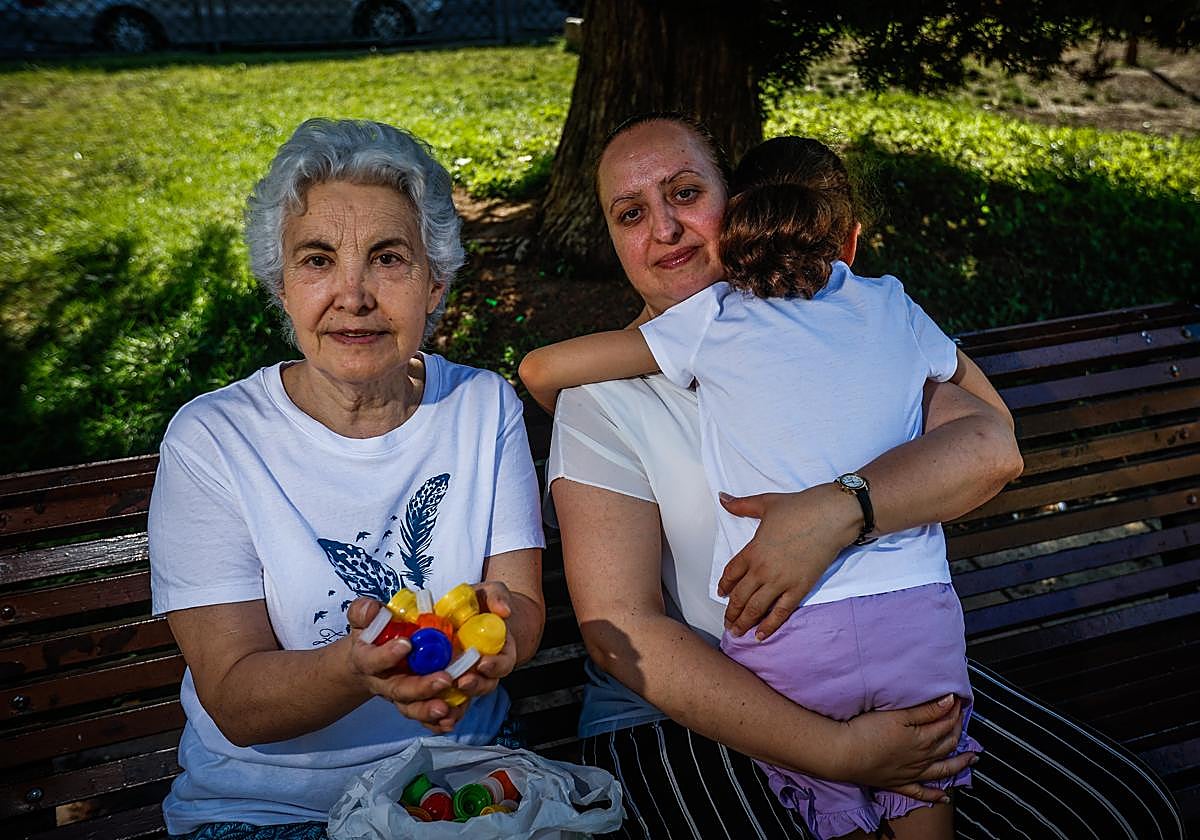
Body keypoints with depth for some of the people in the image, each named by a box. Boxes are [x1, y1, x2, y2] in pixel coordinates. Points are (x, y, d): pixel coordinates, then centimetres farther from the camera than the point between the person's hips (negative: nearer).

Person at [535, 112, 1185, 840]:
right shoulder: (605, 394, -6)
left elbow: (990, 446, -10)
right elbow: (621, 630, -14)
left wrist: (834, 513, -29)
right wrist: (835, 752, -21)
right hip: (688, 717, -3)